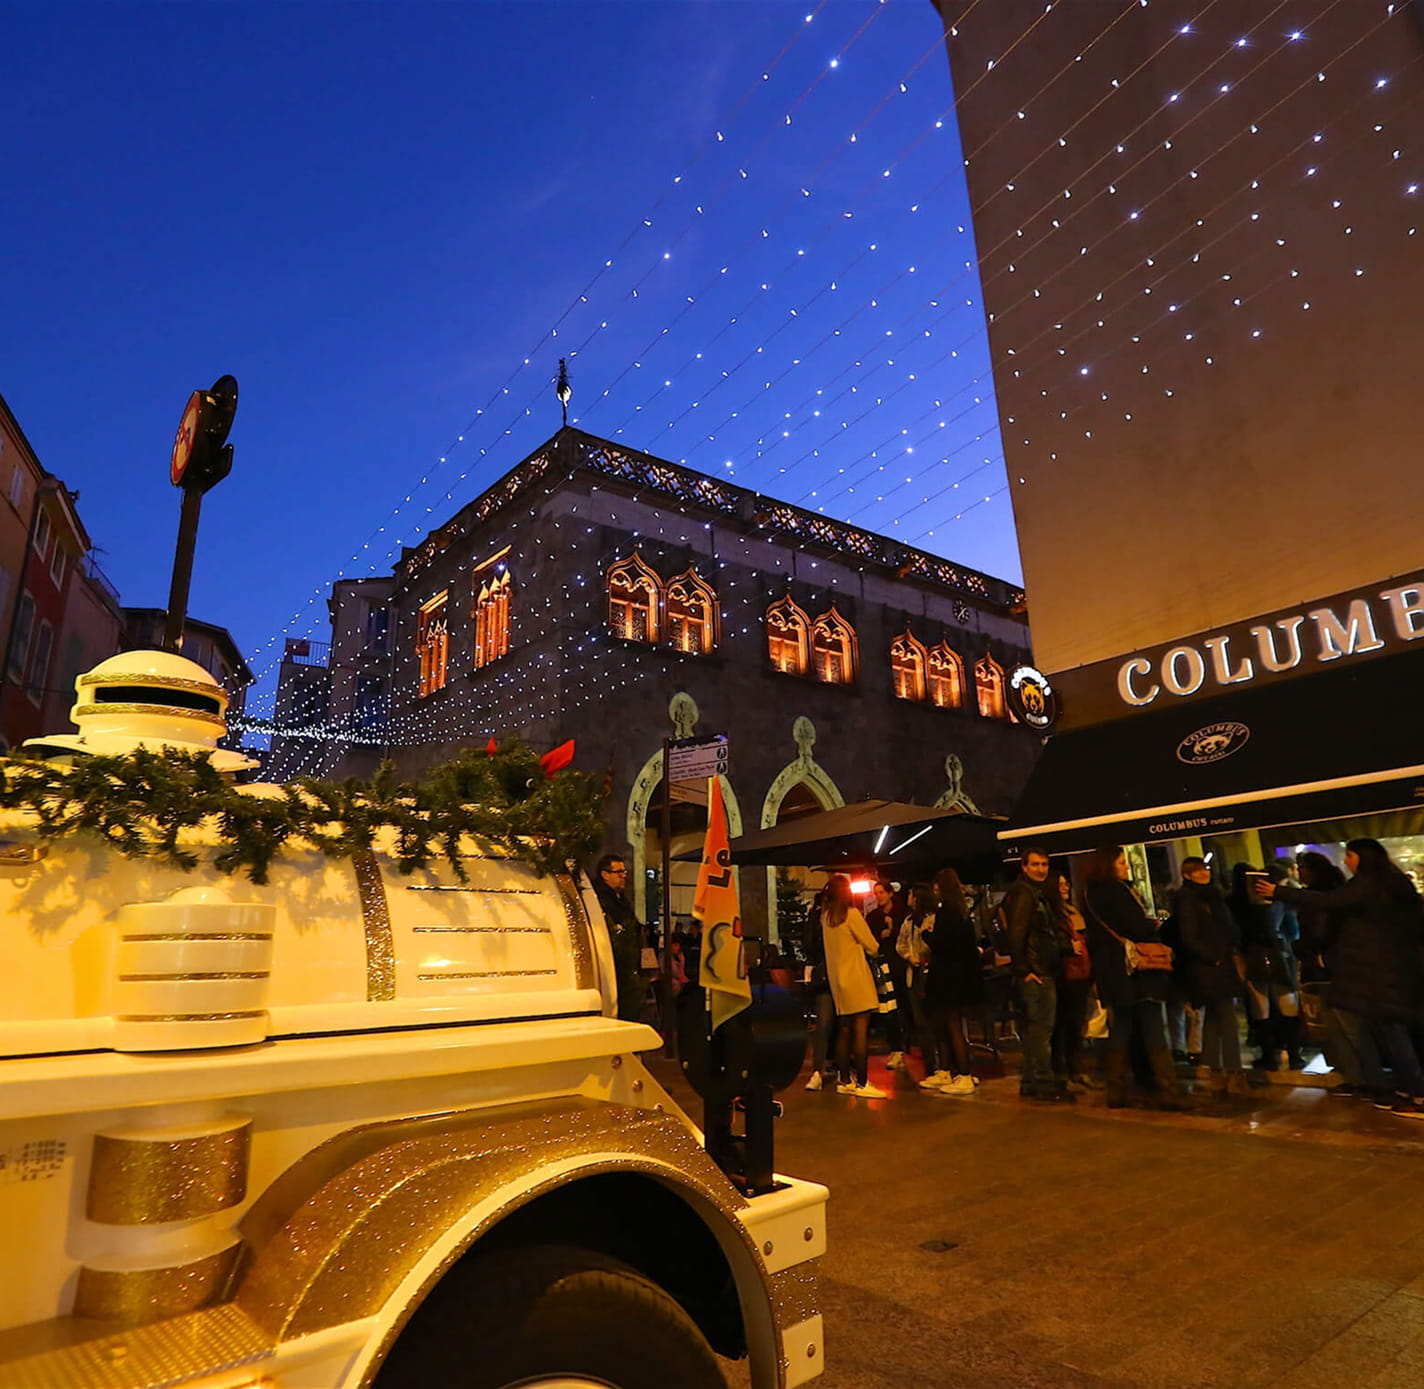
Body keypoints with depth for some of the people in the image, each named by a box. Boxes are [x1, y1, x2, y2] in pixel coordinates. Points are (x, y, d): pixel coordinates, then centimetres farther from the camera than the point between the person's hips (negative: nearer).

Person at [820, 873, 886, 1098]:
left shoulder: (825, 916, 7)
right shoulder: (851, 914, -12)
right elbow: (872, 947, -5)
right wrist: (873, 947, 15)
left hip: (837, 979, 7)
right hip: (856, 979, -7)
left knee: (844, 1031, 12)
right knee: (861, 1031, -5)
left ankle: (845, 1080, 17)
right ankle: (862, 1083, -4)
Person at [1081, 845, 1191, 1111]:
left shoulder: (1090, 895, 11)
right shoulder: (1117, 890, -13)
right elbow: (1140, 927, -18)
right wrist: (1154, 924, 3)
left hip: (1109, 972, 7)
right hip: (1135, 970, -7)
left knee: (1120, 1031, 11)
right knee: (1153, 1031, -3)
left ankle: (1116, 1092, 13)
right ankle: (1168, 1091, -4)